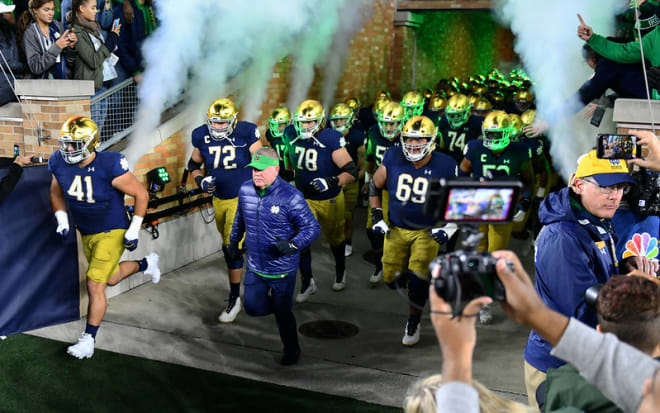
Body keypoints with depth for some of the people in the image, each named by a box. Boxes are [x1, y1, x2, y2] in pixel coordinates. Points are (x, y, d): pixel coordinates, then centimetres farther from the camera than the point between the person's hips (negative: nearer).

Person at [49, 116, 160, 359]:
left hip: (112, 232, -7)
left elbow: (141, 194, -18)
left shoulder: (109, 166, -28)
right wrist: (62, 220, -3)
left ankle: (89, 340, 4)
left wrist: (134, 231, -18)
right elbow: (56, 193, 10)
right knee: (111, 278, 24)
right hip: (86, 234, 7)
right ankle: (146, 264, 52)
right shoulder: (60, 164, -11)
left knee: (95, 285, -10)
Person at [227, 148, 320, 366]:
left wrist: (292, 245, -33)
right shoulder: (245, 190, -4)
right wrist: (234, 240, 26)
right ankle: (278, 301, 40)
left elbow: (312, 227, -18)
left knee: (282, 312, 9)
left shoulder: (290, 196, -21)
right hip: (255, 266, 5)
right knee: (253, 307, 8)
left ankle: (292, 349, 35)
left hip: (282, 268, -5)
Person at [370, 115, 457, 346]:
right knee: (391, 278, 6)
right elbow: (374, 187, 6)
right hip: (396, 229, 2)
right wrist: (376, 215, 0)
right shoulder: (393, 159, -12)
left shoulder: (444, 167, -15)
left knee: (418, 280, -10)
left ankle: (413, 325, 12)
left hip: (427, 231, -2)